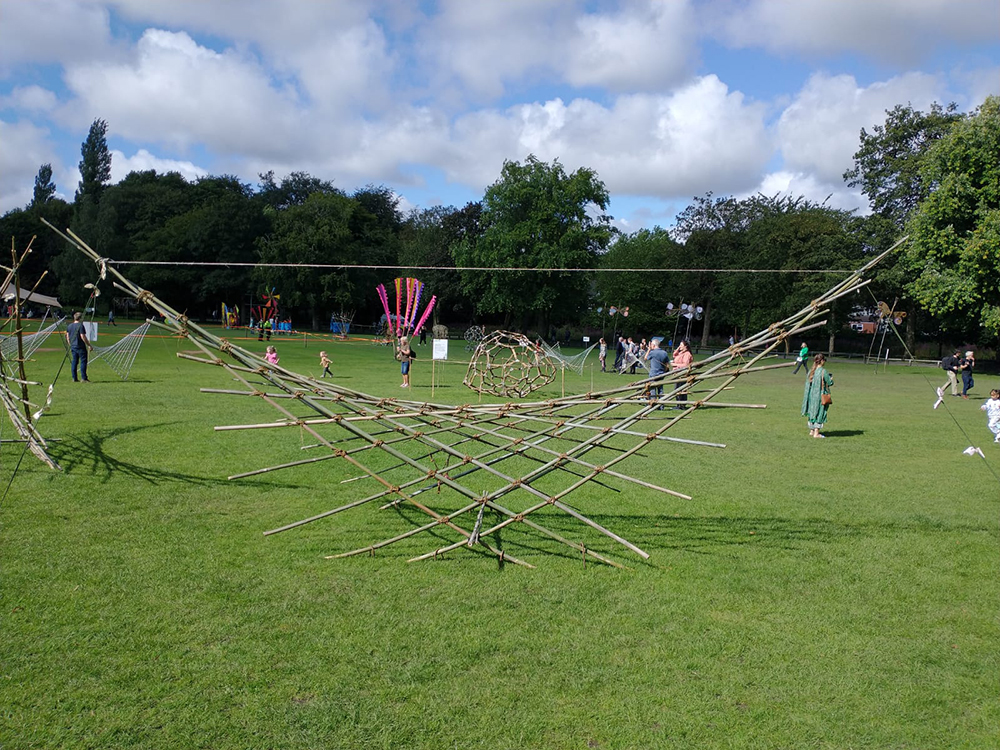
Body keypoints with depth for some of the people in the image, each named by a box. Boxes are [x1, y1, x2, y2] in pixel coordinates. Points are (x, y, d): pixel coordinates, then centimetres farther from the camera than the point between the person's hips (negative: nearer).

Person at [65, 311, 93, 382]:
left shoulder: (69, 326, 10)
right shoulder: (80, 326, -13)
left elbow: (67, 337, 14)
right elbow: (83, 337, -17)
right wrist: (89, 345, -12)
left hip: (73, 347, 7)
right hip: (81, 347, -7)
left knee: (74, 362, 10)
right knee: (83, 361, -3)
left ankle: (74, 378, 11)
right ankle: (84, 378, -4)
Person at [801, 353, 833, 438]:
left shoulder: (811, 371, 3)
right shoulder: (823, 371, -16)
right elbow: (830, 383, -12)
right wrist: (831, 378, 11)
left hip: (811, 395, 6)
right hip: (820, 395, -6)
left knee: (812, 412, 17)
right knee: (820, 413, 1)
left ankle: (811, 431, 25)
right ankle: (816, 433, 1)